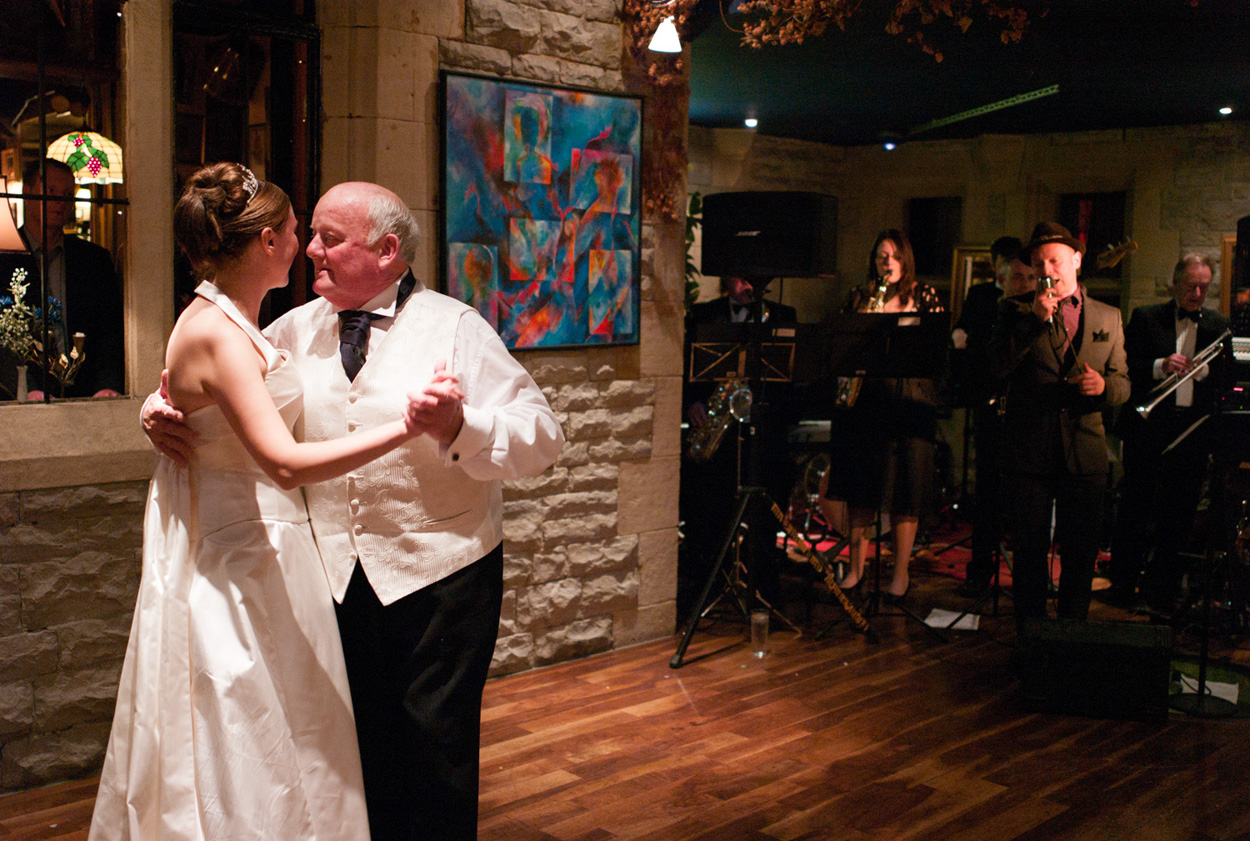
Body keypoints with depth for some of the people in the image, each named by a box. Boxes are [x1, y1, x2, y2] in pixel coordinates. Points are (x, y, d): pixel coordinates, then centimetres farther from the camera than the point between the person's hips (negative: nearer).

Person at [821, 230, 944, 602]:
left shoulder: (924, 295, 6)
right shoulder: (858, 296, 13)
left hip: (909, 396, -2)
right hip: (863, 396, 2)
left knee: (904, 484, -3)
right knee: (859, 483, 4)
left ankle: (901, 571, 5)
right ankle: (856, 566, 15)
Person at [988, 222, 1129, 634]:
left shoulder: (1108, 317, 12)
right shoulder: (1015, 310, 5)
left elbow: (1123, 383, 12)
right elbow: (997, 366, -9)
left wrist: (1104, 385, -12)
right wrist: (1035, 320, -17)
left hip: (1085, 456, 2)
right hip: (1029, 453, -2)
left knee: (1081, 555, 7)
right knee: (1030, 554, 5)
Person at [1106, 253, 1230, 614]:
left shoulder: (1219, 326, 12)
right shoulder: (1145, 318, 6)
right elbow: (1126, 367, -1)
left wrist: (1206, 368, -14)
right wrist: (1160, 366, -18)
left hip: (1194, 432, 2)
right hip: (1148, 428, -2)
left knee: (1179, 516, 4)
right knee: (1135, 507, 3)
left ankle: (1161, 590, 14)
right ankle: (1123, 584, 12)